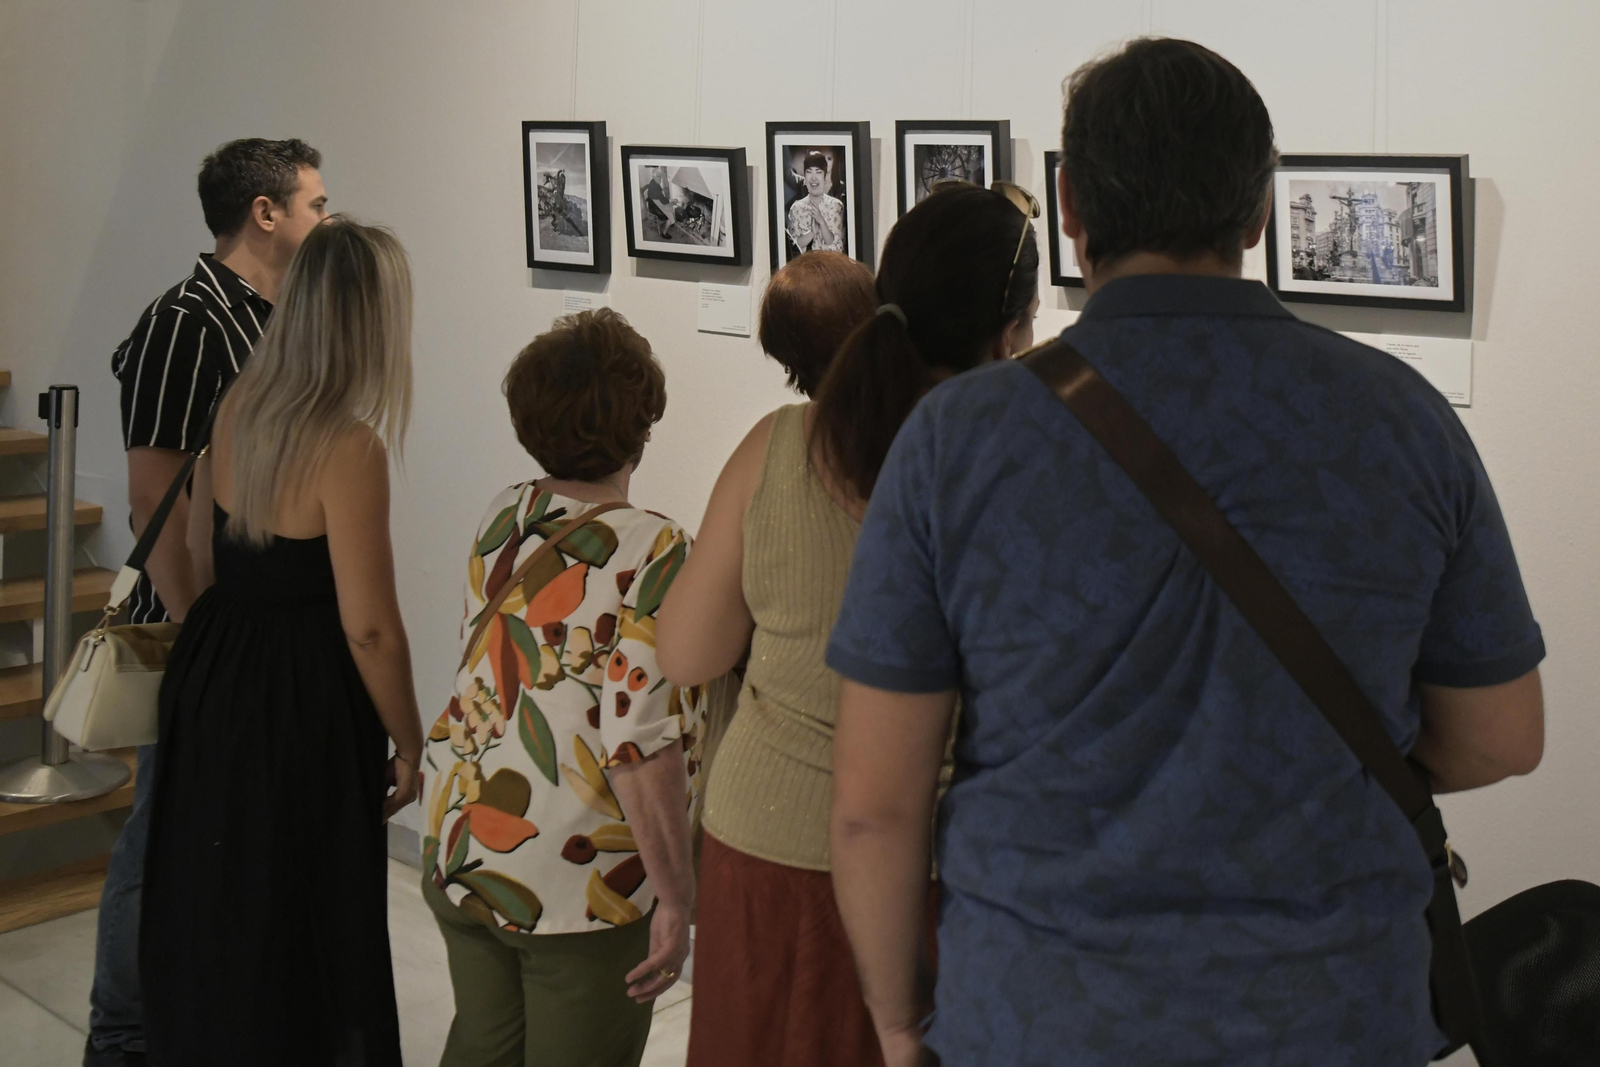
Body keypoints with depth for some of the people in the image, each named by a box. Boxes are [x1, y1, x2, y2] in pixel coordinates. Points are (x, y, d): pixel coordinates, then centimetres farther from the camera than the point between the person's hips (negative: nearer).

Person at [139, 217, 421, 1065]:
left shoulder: (238, 407, 0)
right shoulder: (348, 447, -22)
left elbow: (203, 560, 10)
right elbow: (368, 627, -19)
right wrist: (407, 740, -7)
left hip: (211, 677, 7)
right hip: (300, 701, -7)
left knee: (208, 907, 22)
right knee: (300, 926, 9)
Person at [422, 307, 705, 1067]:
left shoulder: (499, 521, 2)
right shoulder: (650, 552, -19)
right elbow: (643, 744, -26)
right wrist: (675, 899, -20)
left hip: (459, 857, 7)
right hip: (581, 888, -6)